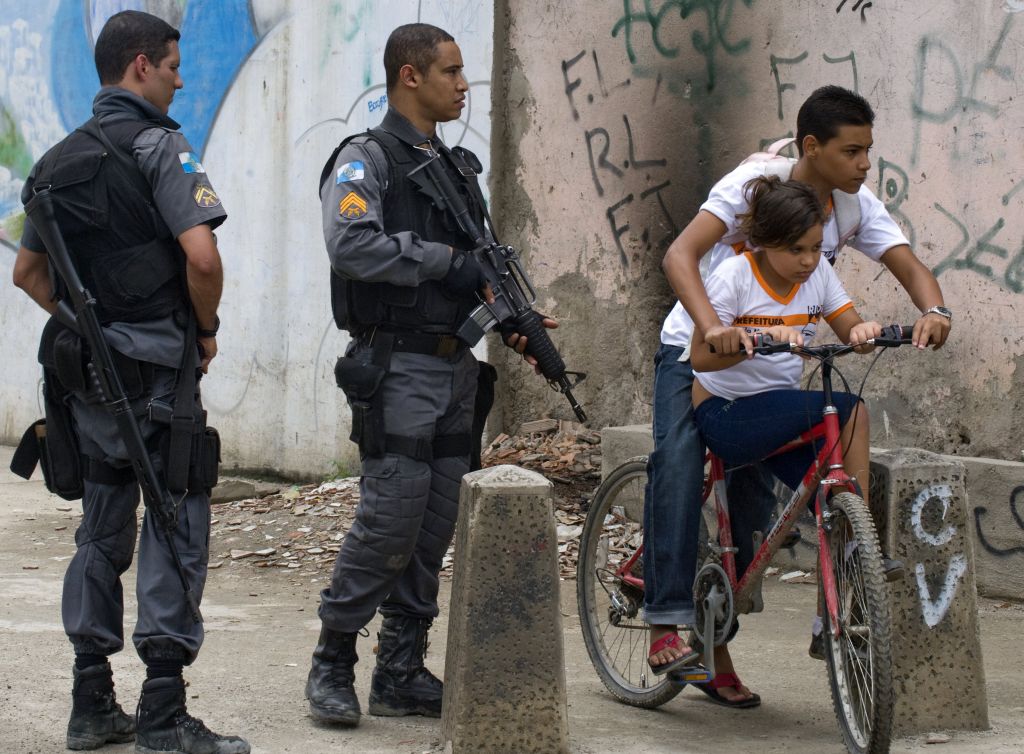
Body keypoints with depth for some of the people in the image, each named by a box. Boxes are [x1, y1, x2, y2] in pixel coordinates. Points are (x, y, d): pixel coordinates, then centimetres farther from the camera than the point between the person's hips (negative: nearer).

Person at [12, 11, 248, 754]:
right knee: (176, 525, -4)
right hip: (157, 365, -7)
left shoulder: (57, 162, 13)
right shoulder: (159, 147, -11)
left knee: (102, 527, 13)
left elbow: (28, 270, 20)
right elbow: (201, 254, -21)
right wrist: (207, 329, -5)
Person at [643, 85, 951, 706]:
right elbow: (681, 256, -34)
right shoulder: (756, 182, -23)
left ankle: (716, 641, 11)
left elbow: (910, 266, -14)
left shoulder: (857, 205, -8)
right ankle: (668, 621, -28)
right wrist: (713, 327, -52)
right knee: (679, 457, -28)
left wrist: (934, 311, -38)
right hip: (696, 348, -5)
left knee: (755, 491, -2)